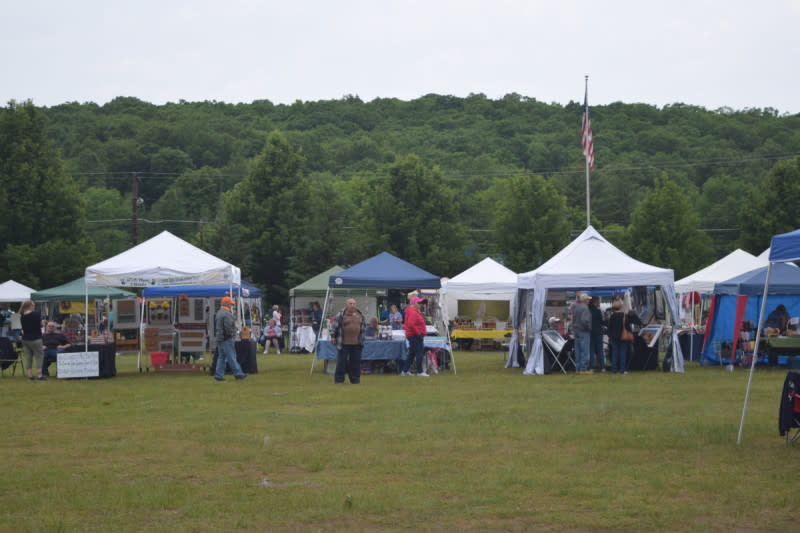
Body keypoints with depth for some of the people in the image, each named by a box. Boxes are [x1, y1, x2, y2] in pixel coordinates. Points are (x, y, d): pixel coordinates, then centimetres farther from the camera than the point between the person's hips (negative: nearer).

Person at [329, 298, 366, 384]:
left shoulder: (360, 314, 11)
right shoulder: (341, 314, -3)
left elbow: (364, 325, 22)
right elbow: (335, 326, 0)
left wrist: (362, 336, 17)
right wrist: (333, 336, -2)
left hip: (356, 343, 4)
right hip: (344, 343, -4)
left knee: (356, 361, 6)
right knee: (341, 361, -2)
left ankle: (355, 379, 14)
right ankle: (339, 379, 5)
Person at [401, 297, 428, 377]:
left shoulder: (412, 311, 17)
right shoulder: (413, 312, -18)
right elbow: (411, 324, -29)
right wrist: (418, 333, -22)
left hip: (411, 336, 11)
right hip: (416, 336, -11)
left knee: (411, 354, 16)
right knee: (420, 354, -8)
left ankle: (405, 371, 19)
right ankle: (420, 372, -6)